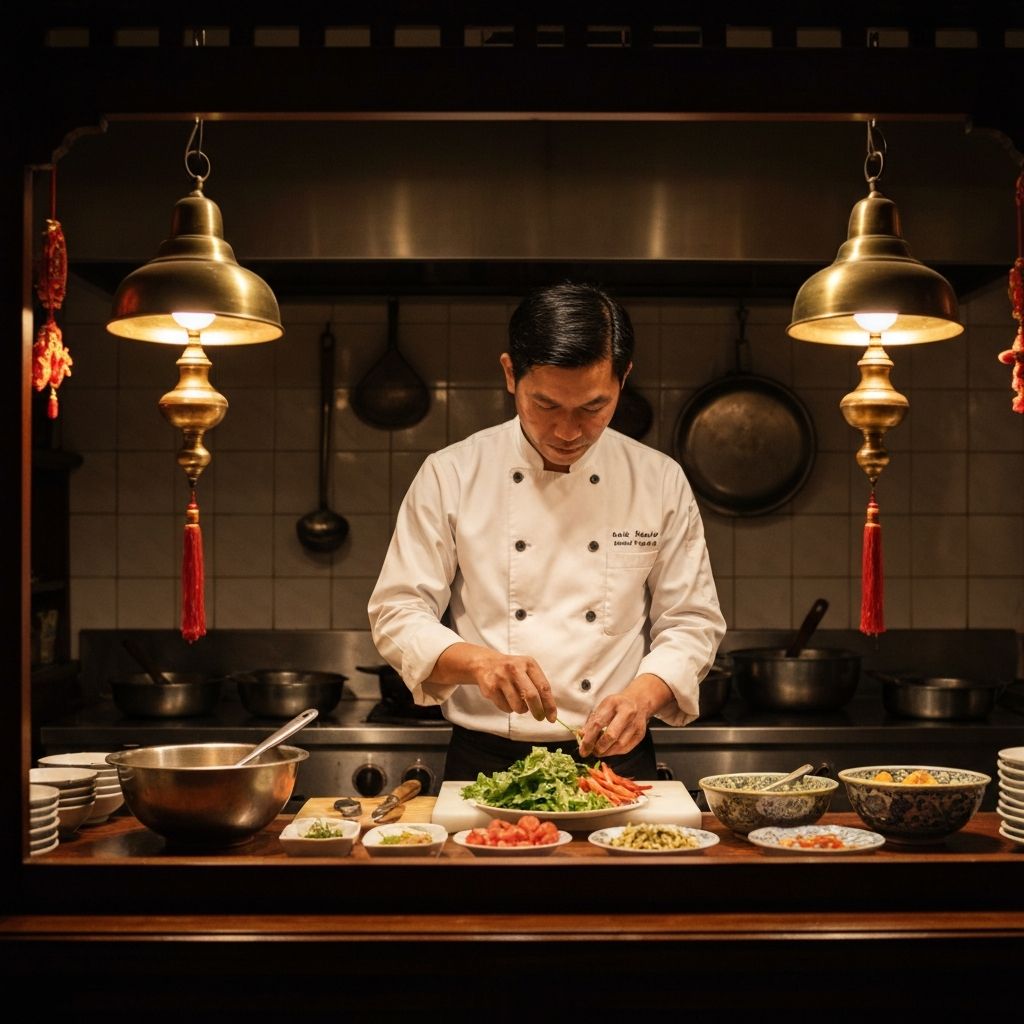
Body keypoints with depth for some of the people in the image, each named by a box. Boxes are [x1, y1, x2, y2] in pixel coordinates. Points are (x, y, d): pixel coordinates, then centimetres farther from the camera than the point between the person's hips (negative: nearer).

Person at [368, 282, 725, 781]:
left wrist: (642, 695, -13)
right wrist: (477, 661, -20)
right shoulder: (451, 475, -1)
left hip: (616, 761, 1)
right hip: (484, 763, 0)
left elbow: (691, 622, 7)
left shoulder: (661, 482, 4)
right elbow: (398, 612, -1)